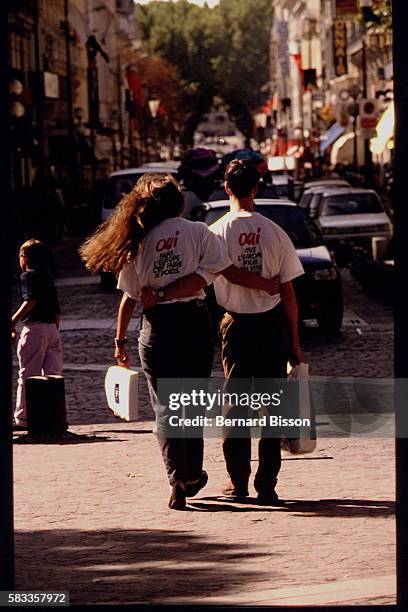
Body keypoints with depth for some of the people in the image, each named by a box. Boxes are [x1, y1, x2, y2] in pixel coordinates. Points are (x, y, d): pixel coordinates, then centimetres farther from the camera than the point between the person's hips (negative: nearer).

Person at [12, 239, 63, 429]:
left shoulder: (28, 275, -3)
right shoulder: (48, 278, 21)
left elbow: (31, 301, -19)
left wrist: (13, 321, -19)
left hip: (34, 327, -7)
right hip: (52, 328, 7)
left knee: (27, 375, -2)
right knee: (53, 375, 4)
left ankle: (22, 418, 0)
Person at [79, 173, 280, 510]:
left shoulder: (138, 242, 5)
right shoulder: (198, 232, 1)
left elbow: (129, 296, 5)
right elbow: (227, 271, -7)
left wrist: (121, 340, 11)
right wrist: (267, 284, 3)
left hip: (156, 328, 0)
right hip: (194, 321, 0)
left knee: (165, 406, 2)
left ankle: (178, 480, -14)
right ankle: (192, 475, 21)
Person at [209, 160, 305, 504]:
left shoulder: (215, 233, -6)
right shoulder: (274, 232, -3)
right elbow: (288, 291, -1)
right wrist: (294, 340, 5)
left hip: (236, 325, 0)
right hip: (272, 324, 0)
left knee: (235, 404, 9)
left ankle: (239, 482, 10)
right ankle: (267, 485, 2)